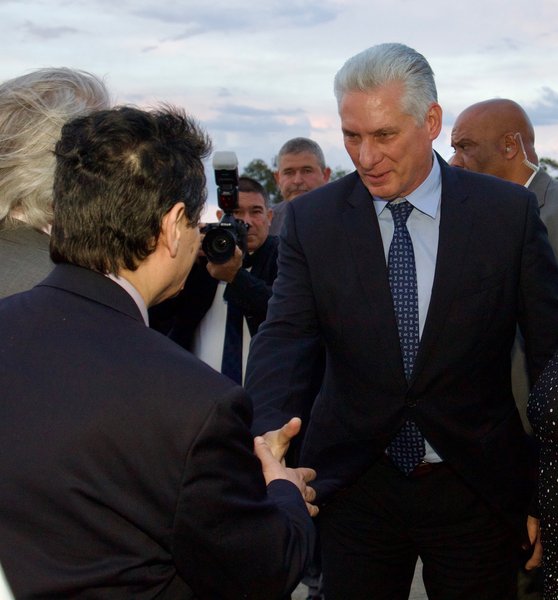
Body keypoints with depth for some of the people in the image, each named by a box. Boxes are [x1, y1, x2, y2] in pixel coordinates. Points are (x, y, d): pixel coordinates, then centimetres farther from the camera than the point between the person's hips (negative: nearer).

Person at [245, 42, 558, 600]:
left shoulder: (508, 211, -7)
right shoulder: (311, 219, -3)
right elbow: (284, 335, -12)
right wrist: (269, 428, -32)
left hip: (476, 489, 0)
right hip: (355, 485, 1)